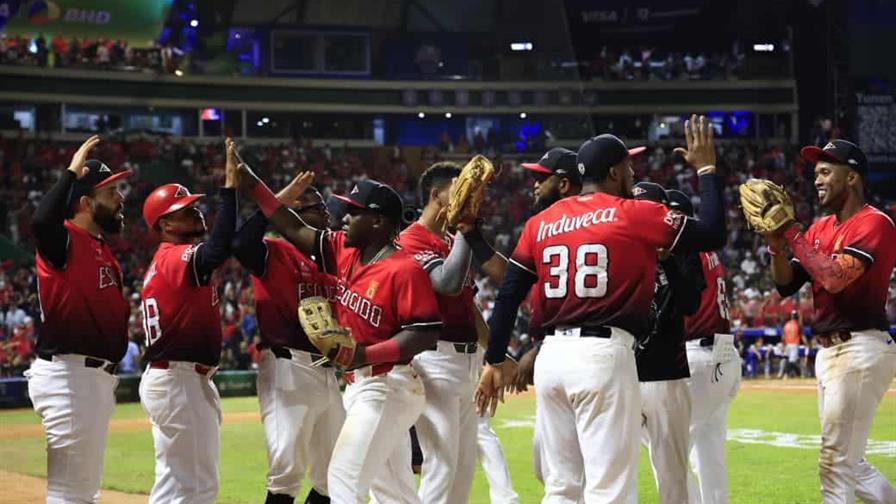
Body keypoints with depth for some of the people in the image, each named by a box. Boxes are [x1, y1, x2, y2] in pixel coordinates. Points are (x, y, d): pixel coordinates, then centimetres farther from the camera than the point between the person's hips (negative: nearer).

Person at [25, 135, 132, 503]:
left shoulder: (103, 249, 17)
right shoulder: (63, 241, -11)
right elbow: (43, 221, -35)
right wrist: (71, 173, -25)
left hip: (98, 376, 10)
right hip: (69, 376, -10)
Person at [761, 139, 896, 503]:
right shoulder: (820, 228, 15)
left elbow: (835, 278, -25)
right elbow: (786, 285, 12)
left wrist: (790, 231, -18)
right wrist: (776, 239, -4)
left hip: (860, 349, -10)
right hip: (828, 351, 10)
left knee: (836, 463, -9)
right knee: (850, 466, 15)